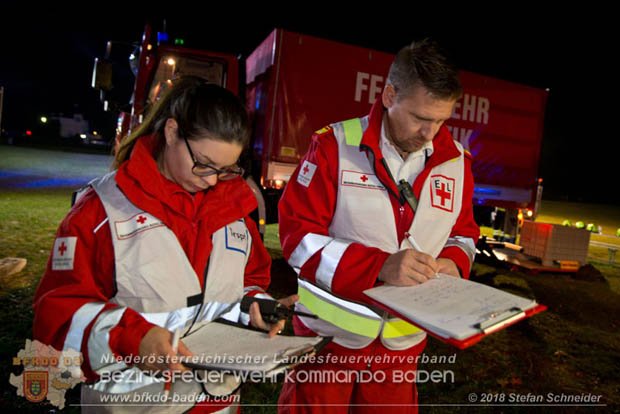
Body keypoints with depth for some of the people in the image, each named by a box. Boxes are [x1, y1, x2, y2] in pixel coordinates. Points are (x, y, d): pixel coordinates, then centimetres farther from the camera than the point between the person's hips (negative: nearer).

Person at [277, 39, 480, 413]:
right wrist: (380, 266, -27)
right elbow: (298, 234, -17)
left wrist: (454, 262, -10)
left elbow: (463, 234, 14)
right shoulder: (335, 146, -13)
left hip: (404, 340, 4)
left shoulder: (457, 163, 1)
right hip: (329, 333, -3)